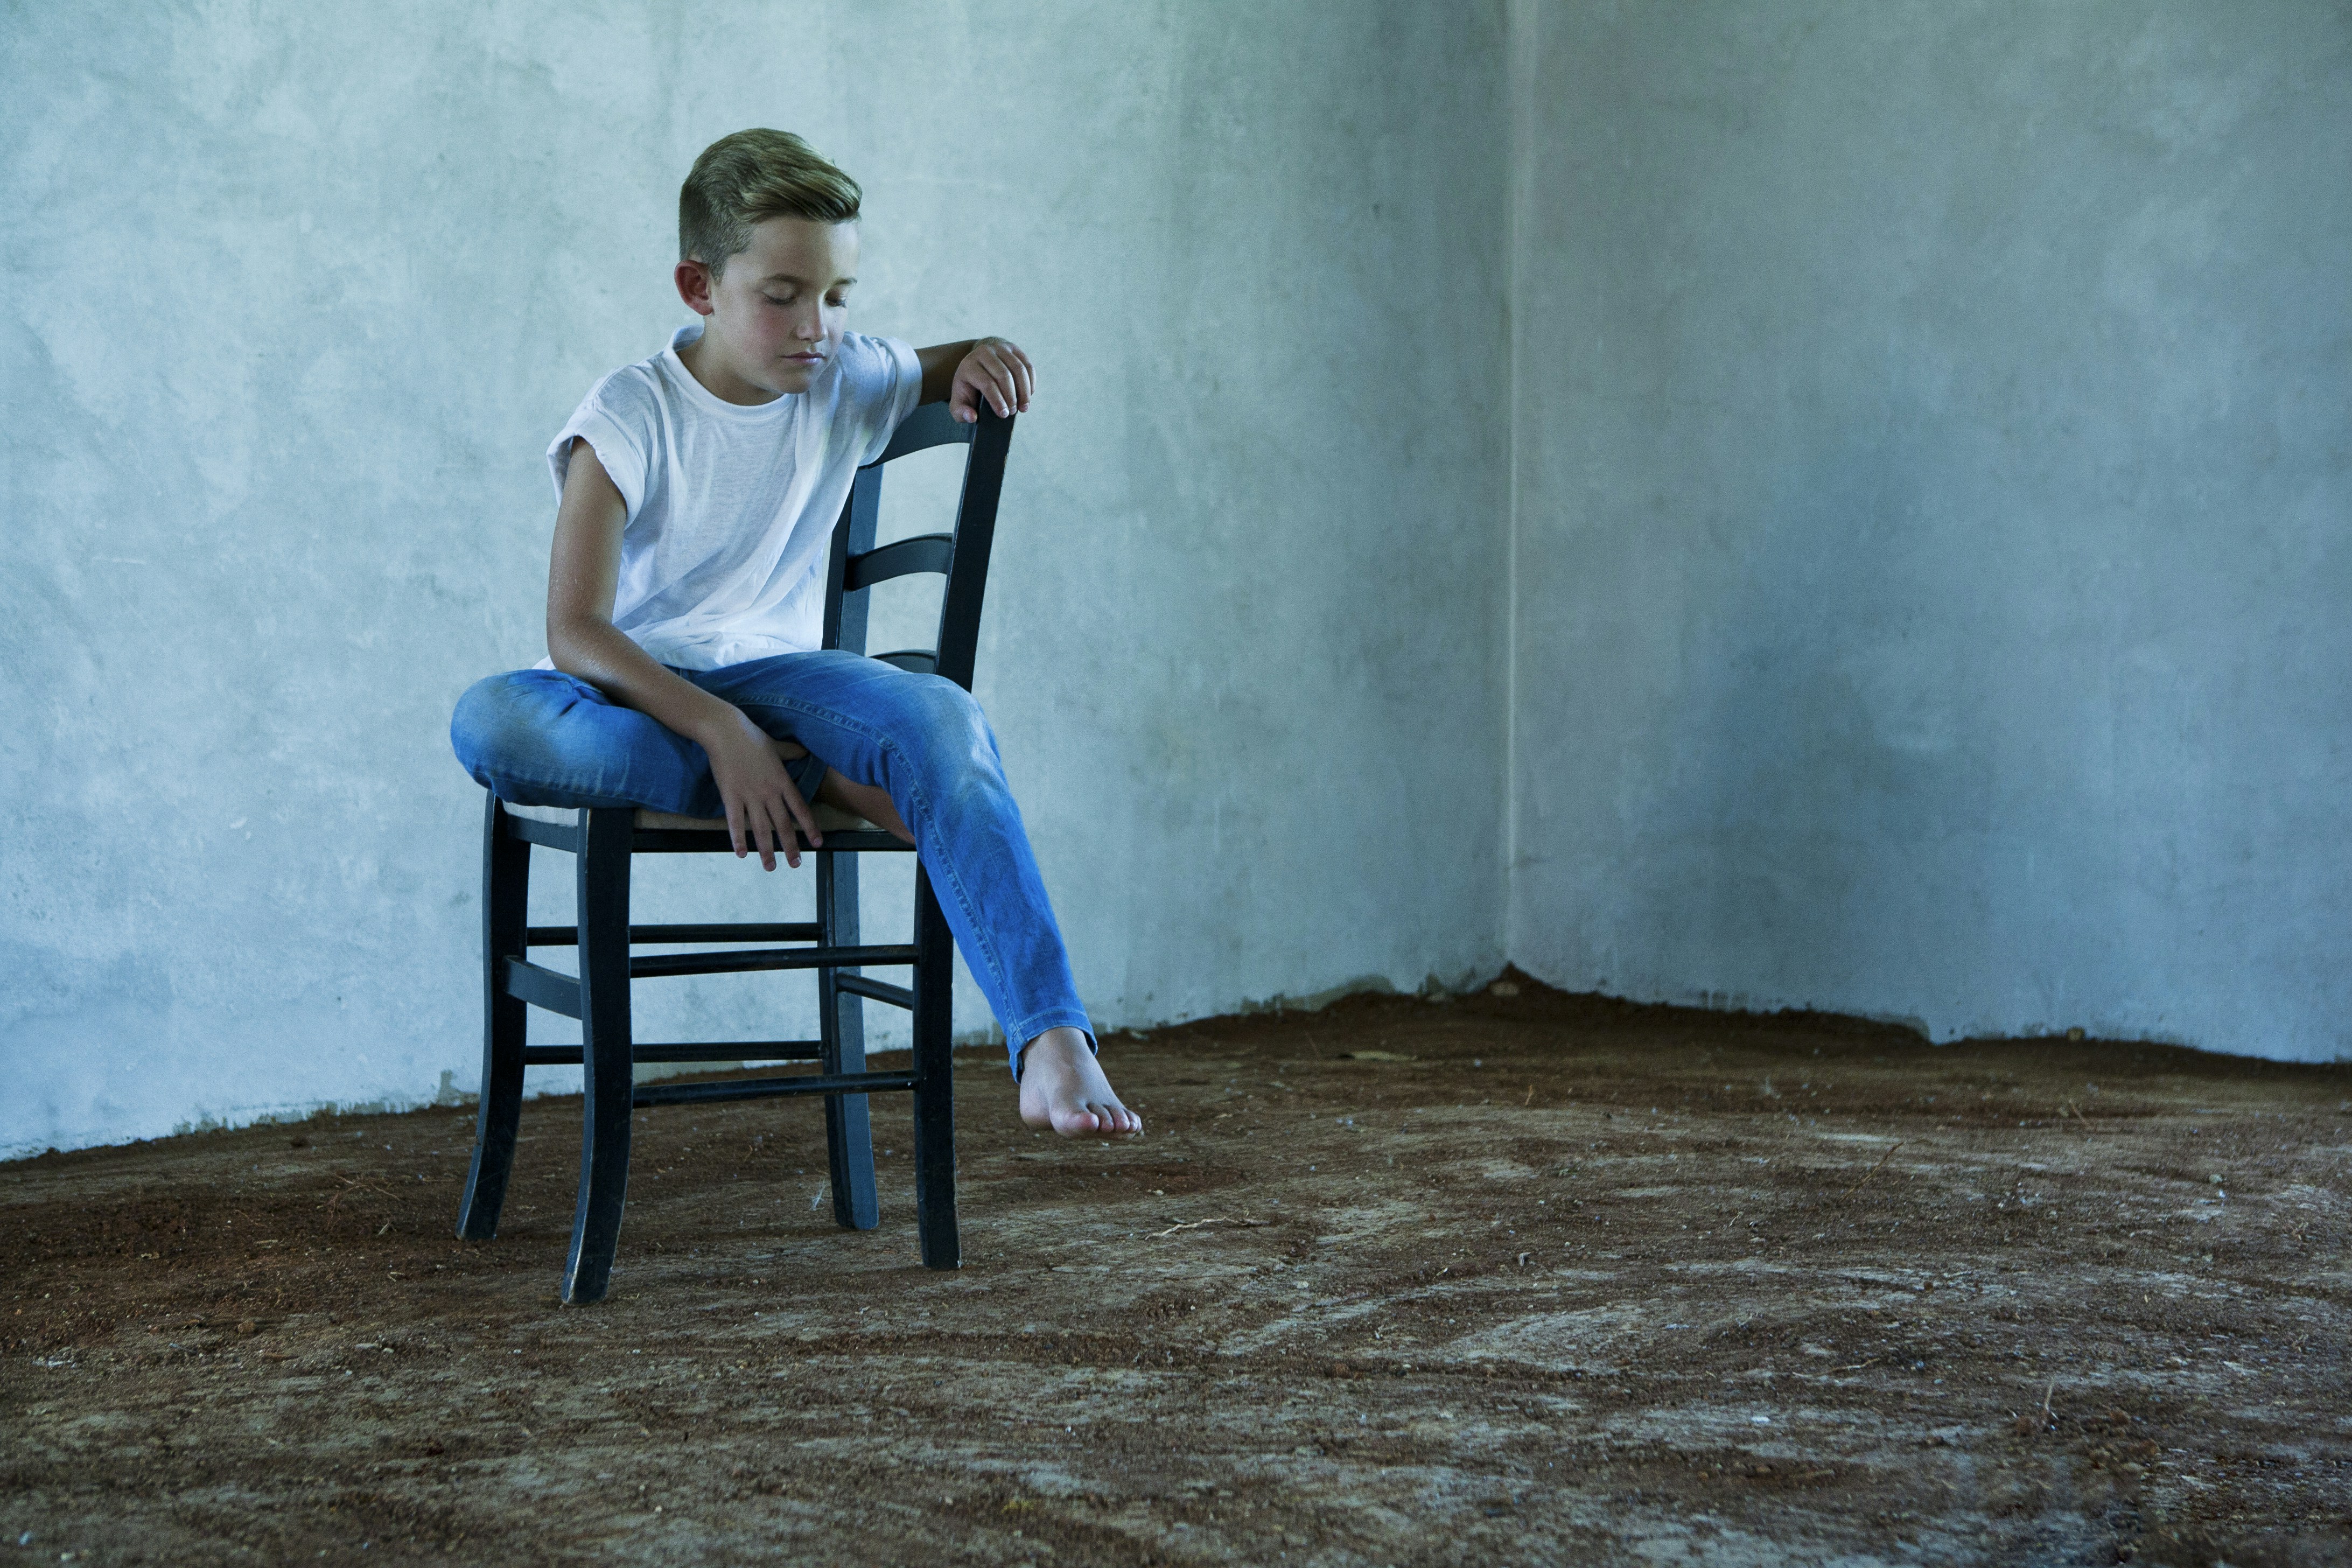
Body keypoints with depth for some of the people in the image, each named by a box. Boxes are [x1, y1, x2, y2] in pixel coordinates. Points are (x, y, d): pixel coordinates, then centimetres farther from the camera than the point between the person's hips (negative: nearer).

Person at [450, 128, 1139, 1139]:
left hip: (778, 674, 2)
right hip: (639, 690, -2)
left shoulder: (847, 385, 5)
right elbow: (575, 633, -16)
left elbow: (952, 372, 27)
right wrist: (719, 731, -29)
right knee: (489, 722, -37)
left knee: (942, 717, -31)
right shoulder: (630, 419, -8)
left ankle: (1052, 1045, -41)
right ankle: (822, 784, -31)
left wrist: (986, 362, 0)